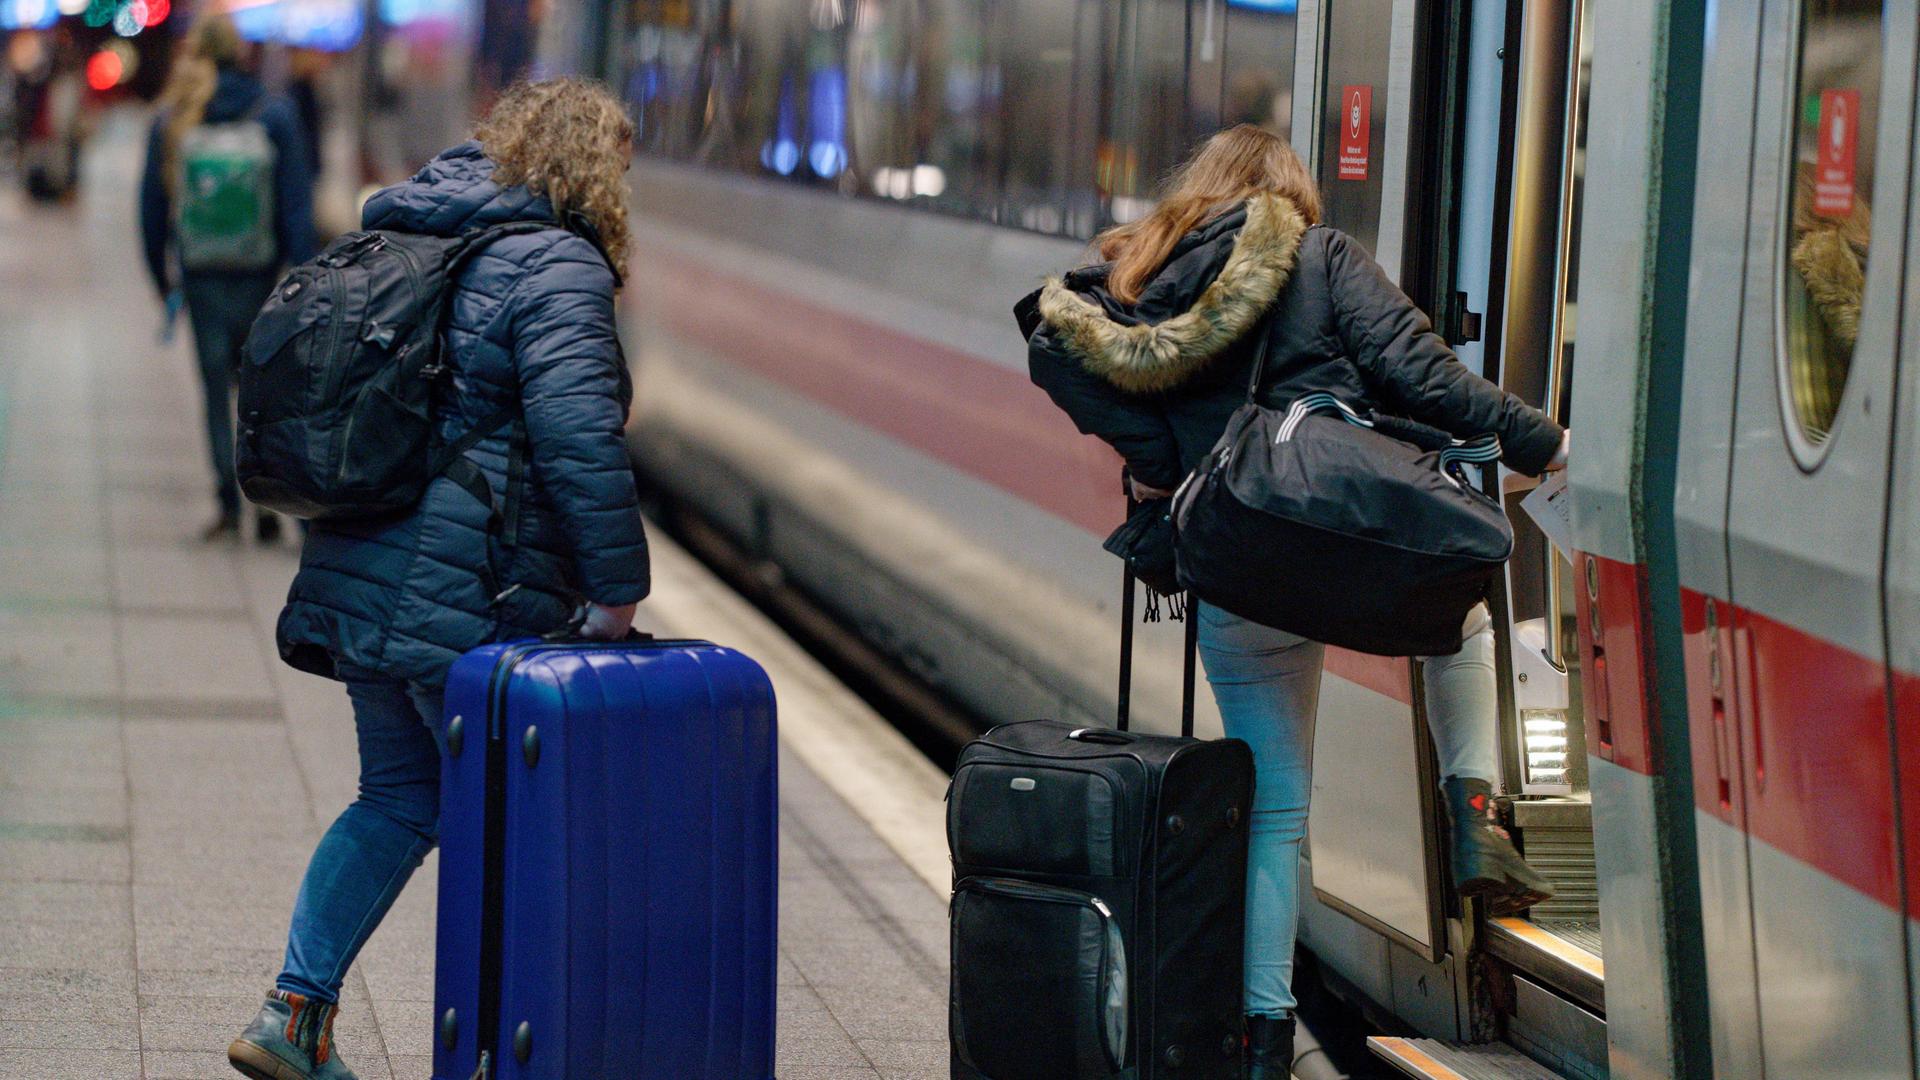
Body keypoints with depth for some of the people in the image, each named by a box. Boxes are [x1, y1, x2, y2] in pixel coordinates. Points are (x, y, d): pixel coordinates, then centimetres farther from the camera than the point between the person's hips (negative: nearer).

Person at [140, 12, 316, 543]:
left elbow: (153, 204, 4)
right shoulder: (275, 115, -3)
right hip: (261, 275, 0)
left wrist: (161, 278, 13)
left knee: (216, 389, 7)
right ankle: (269, 505, 5)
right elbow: (297, 203, -6)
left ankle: (229, 506, 2)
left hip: (202, 276, 0)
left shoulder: (172, 120, 0)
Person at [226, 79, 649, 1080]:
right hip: (470, 601, -8)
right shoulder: (554, 266, -11)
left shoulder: (392, 240, 17)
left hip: (359, 577, 8)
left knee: (398, 799, 18)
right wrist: (615, 587, -15)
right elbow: (579, 437, -21)